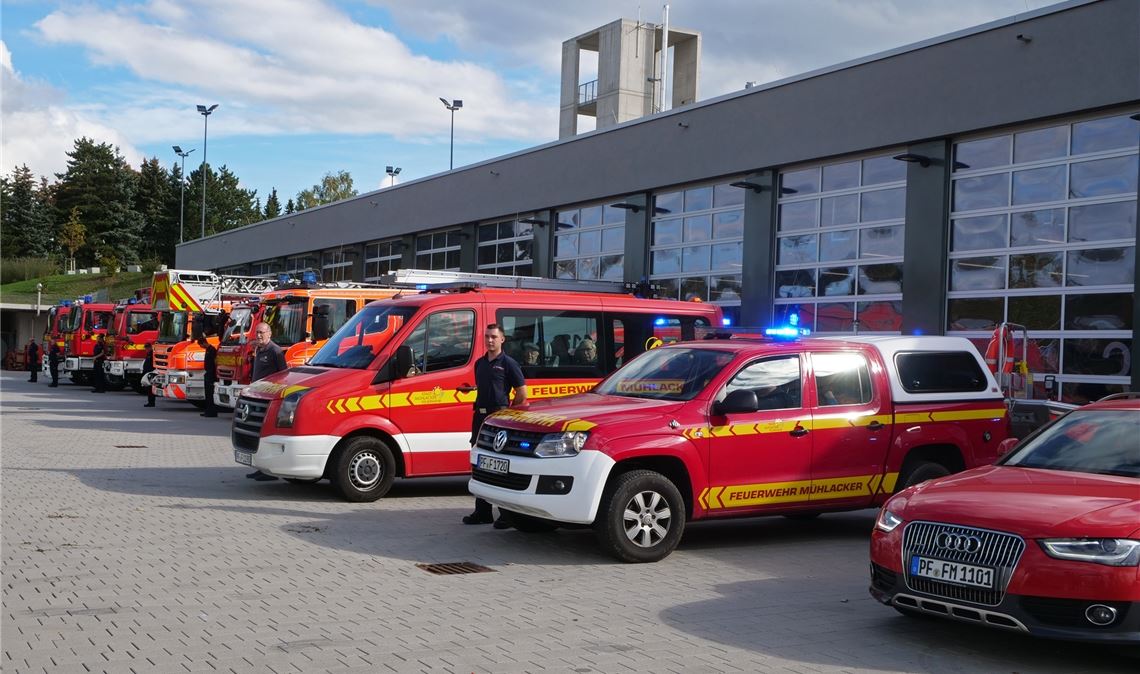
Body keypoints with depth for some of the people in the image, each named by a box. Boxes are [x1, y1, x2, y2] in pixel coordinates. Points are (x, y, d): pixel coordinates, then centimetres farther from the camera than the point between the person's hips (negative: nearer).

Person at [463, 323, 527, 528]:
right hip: (480, 416, 7)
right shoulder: (480, 363, 15)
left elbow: (522, 393, -5)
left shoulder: (508, 363, -5)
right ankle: (482, 512, 19)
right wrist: (479, 409, 14)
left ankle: (507, 514, 0)